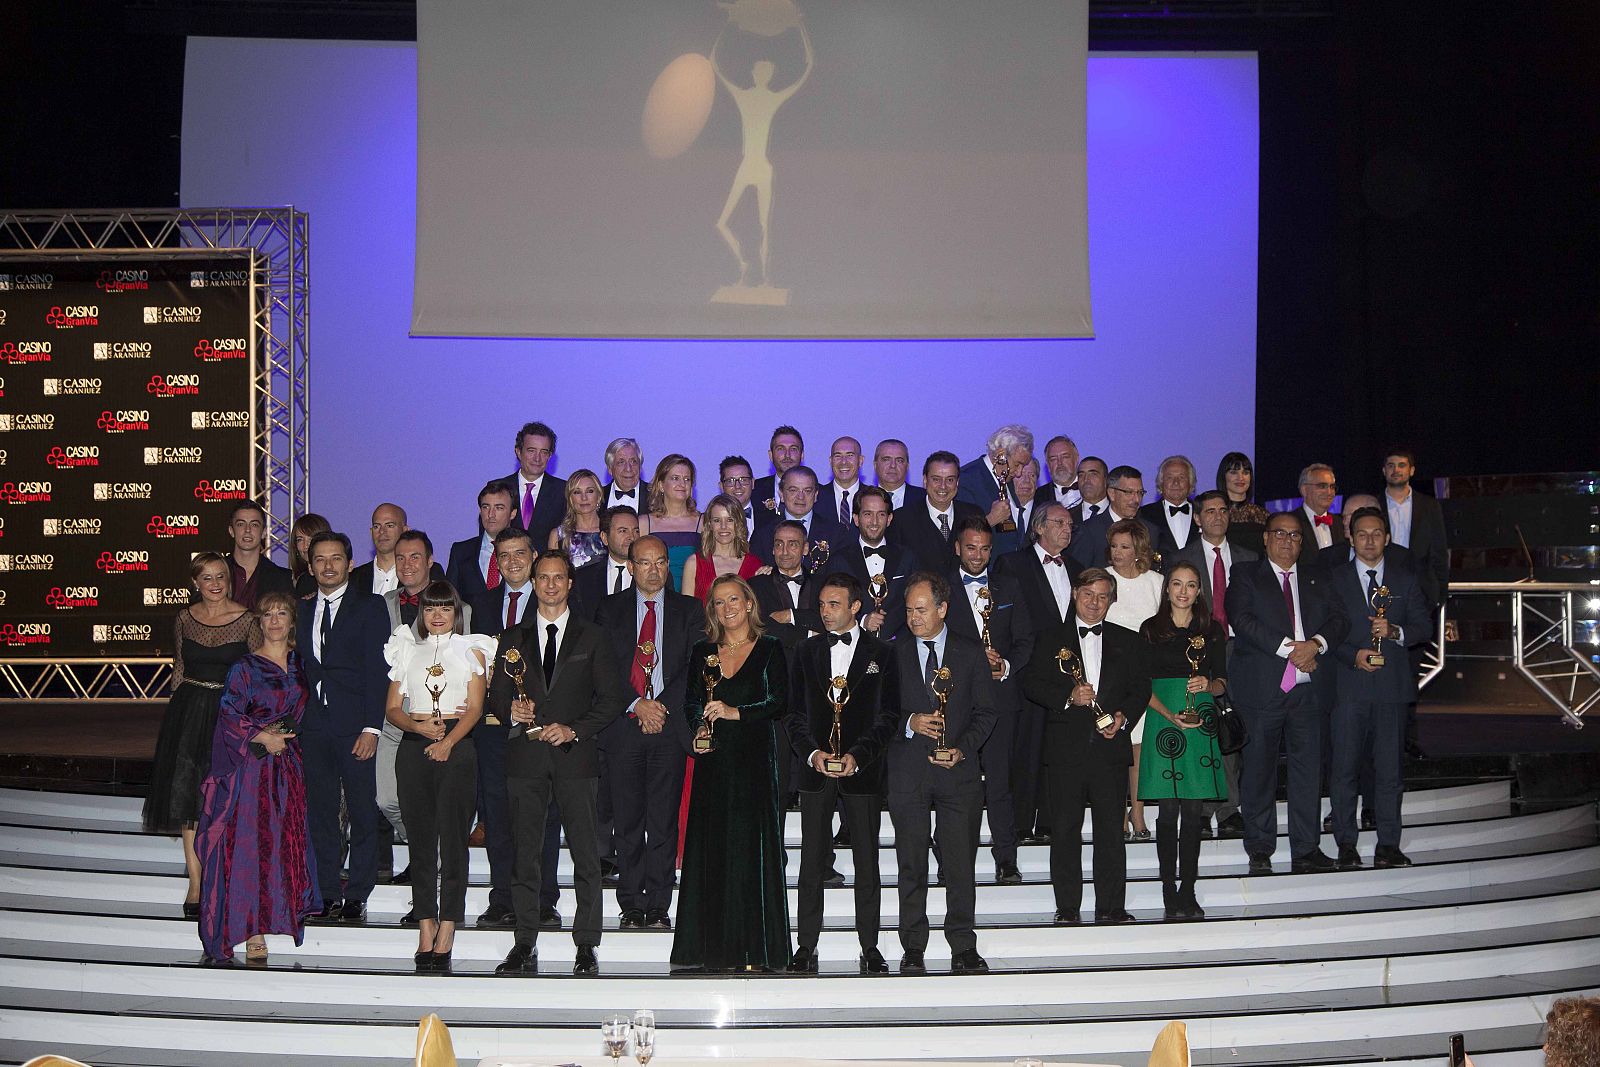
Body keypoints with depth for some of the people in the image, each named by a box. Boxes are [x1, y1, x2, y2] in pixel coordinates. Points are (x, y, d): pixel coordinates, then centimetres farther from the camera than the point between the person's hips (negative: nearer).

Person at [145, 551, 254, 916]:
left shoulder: (247, 620, -3)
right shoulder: (185, 619, 7)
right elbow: (178, 668, 15)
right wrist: (179, 709, 10)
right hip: (188, 711, 3)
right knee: (188, 793, -1)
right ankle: (196, 883, 4)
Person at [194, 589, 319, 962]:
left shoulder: (300, 665, 11)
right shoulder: (245, 667, -1)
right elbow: (229, 716, -6)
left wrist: (286, 734, 2)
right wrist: (263, 738, -12)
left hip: (288, 764, 4)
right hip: (250, 764, -4)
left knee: (287, 842, 0)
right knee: (249, 844, -7)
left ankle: (280, 915, 7)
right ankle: (253, 932, -5)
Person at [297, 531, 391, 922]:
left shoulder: (370, 607, 0)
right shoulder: (302, 610, 15)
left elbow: (377, 671, -6)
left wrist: (372, 728, -13)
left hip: (354, 727, -4)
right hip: (312, 725, 5)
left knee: (363, 813, 0)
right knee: (320, 813, 7)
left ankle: (357, 896, 7)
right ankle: (328, 895, 15)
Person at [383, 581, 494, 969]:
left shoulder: (470, 649, 10)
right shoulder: (407, 650, 16)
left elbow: (475, 708, 1)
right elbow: (392, 709, 11)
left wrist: (447, 742, -15)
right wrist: (418, 726, -9)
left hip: (456, 747, -2)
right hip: (414, 747, 2)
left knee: (453, 838, -7)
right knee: (420, 837, 1)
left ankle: (446, 935, -7)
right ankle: (426, 933, 3)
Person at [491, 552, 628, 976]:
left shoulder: (592, 637, 9)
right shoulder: (513, 639, 15)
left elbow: (613, 697, 3)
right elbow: (496, 696, 14)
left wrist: (574, 730, -9)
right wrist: (511, 712, -9)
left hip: (575, 755, -2)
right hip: (525, 756, 2)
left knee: (585, 853, -3)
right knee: (525, 853, 3)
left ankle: (586, 945, 3)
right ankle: (525, 945, 9)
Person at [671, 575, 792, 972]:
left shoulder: (769, 649, 3)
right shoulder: (703, 652, 13)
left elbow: (780, 703, -6)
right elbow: (692, 703, 15)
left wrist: (735, 712, -17)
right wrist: (699, 727, -5)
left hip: (754, 760, -3)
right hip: (713, 761, 3)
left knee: (751, 847, -5)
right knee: (710, 848, 1)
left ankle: (754, 949, 1)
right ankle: (713, 948, 8)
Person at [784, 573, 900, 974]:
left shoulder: (881, 652, 3)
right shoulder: (806, 652, 10)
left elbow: (888, 713, -1)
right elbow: (793, 712, 6)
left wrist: (857, 755, -14)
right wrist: (812, 753, -10)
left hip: (862, 771, -2)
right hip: (815, 767, 2)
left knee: (867, 862, 3)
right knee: (812, 861, 4)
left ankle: (870, 948, 10)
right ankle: (806, 947, 10)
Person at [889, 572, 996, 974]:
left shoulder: (971, 653, 7)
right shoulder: (893, 654, 7)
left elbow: (985, 712, 7)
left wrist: (962, 748, -8)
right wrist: (909, 723, -13)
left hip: (959, 772, 0)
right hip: (908, 773, 0)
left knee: (961, 865, -1)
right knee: (911, 866, 3)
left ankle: (963, 948, 8)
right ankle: (913, 950, 11)